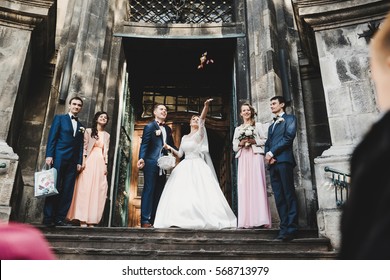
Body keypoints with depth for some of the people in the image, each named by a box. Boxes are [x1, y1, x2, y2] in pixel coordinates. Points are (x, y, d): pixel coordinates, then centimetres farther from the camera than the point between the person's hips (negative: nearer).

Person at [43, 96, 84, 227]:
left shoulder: (80, 126, 19)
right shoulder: (59, 118, 8)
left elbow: (80, 146, 14)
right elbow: (52, 137, -1)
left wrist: (79, 162, 4)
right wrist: (49, 155, -11)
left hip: (72, 162, 4)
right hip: (59, 157, -4)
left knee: (67, 191, 0)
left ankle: (59, 218, 4)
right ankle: (48, 218, 0)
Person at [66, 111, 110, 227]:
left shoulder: (107, 135, 16)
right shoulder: (89, 131, 7)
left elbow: (106, 151, 13)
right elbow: (84, 147, 1)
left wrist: (106, 165, 5)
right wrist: (83, 161, -9)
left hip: (100, 163, 3)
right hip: (89, 162, -3)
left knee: (97, 190, -3)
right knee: (85, 188, -8)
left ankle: (91, 219, 0)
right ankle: (83, 219, -7)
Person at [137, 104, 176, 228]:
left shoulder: (168, 129, 19)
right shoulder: (149, 126, 0)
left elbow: (171, 146, 18)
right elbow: (144, 144, -9)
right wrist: (141, 158, -23)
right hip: (151, 164, -7)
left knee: (159, 193, 8)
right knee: (149, 191, -6)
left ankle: (155, 219, 15)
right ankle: (145, 220, -2)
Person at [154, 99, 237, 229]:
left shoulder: (200, 134, 2)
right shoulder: (184, 137, 18)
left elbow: (203, 119, -14)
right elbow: (180, 154, 19)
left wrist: (206, 106, -29)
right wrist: (170, 148, 3)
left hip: (198, 167, -5)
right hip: (185, 167, 5)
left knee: (200, 193, -12)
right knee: (180, 193, -2)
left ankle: (205, 219, -6)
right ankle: (181, 220, 2)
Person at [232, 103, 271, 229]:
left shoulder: (258, 125, 13)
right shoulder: (237, 129, 21)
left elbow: (265, 140, 5)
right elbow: (234, 147, 17)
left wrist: (253, 141, -9)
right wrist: (241, 143, -3)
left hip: (255, 156, -3)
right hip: (243, 159, 3)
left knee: (257, 184, -11)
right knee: (244, 186, -6)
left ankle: (260, 219, -12)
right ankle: (247, 220, -6)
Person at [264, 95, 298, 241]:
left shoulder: (290, 118, 9)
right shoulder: (271, 125, 31)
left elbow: (289, 137, -7)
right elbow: (267, 143, 21)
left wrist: (272, 152, -10)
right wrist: (267, 155, -1)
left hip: (284, 160, -7)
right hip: (272, 163, 7)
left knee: (289, 195, -8)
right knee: (279, 197, 1)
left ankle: (291, 228, -9)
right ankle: (284, 227, 1)